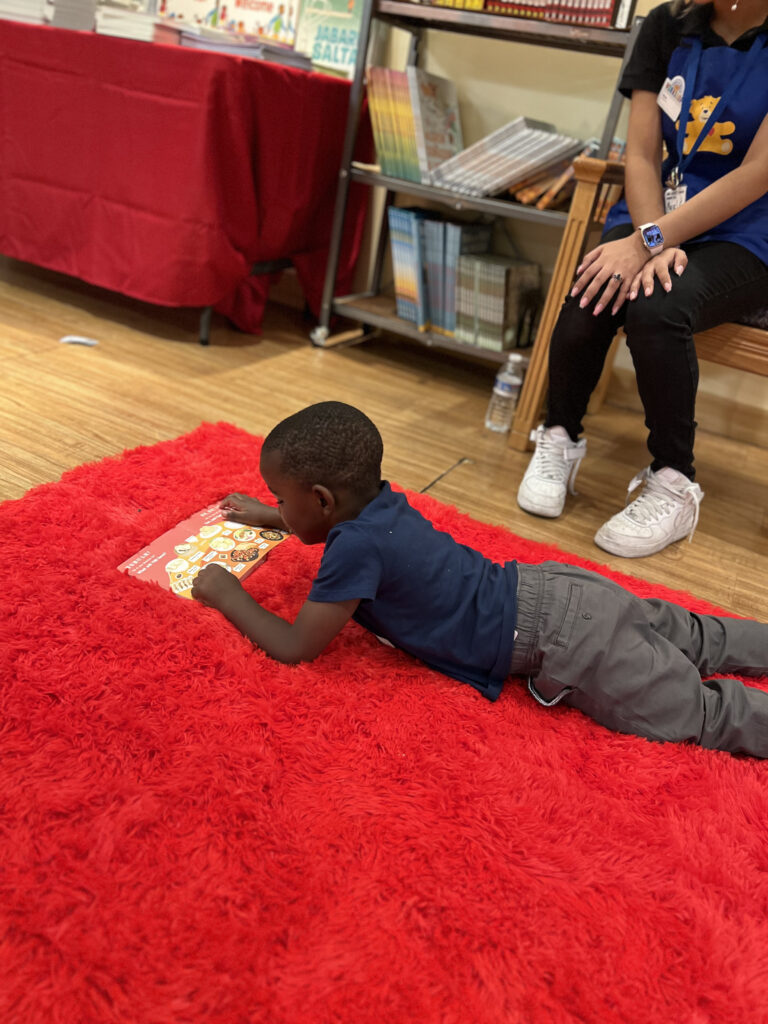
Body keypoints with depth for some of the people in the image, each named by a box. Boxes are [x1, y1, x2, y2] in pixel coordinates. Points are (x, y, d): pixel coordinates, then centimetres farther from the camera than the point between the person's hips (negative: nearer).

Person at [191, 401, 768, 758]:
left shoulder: (356, 547, -23)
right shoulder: (373, 500, 5)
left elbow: (295, 648, -14)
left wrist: (228, 595, -1)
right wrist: (268, 516, 39)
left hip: (559, 640, -9)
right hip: (546, 592, 9)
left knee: (703, 715, -4)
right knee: (696, 641, 20)